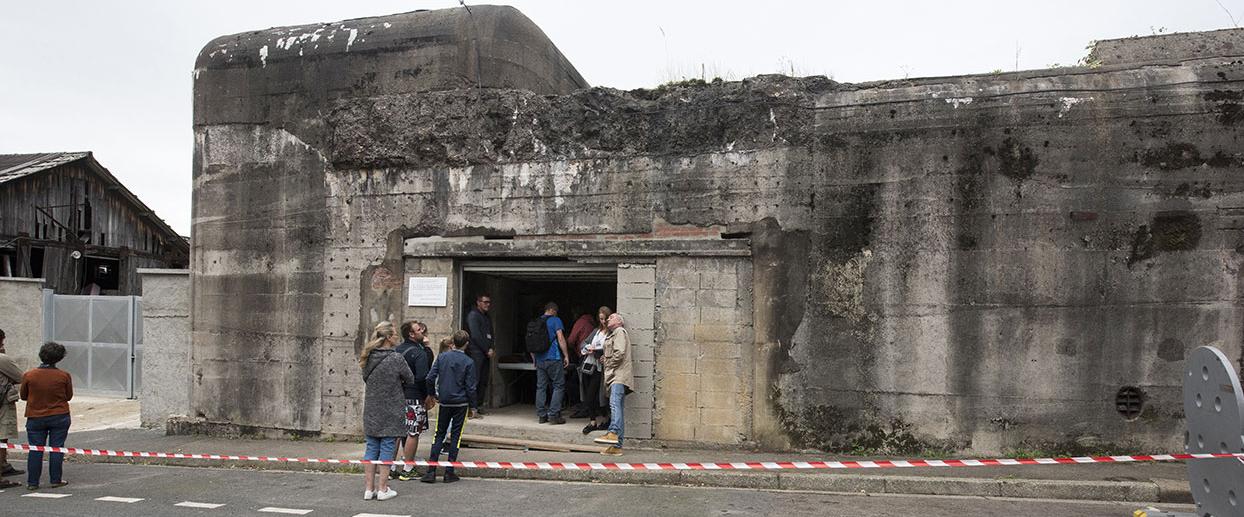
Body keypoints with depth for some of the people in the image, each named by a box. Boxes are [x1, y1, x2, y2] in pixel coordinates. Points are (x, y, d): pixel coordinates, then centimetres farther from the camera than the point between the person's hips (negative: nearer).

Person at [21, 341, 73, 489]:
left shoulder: (28, 376, -8)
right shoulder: (64, 376, -10)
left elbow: (23, 396, 5)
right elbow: (69, 396, 1)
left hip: (35, 418, 1)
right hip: (60, 417, -1)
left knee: (35, 450, 7)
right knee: (56, 448, 5)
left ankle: (32, 482, 11)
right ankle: (56, 480, 8)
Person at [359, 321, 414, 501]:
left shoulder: (368, 358, 3)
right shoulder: (395, 358, -15)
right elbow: (410, 379, -4)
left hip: (371, 411, 5)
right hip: (391, 412, -5)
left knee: (371, 449, 12)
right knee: (387, 449, 3)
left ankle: (369, 488, 16)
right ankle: (383, 489, 7)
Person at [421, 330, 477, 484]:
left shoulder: (442, 357, 0)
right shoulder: (468, 362, -8)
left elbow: (430, 378, -3)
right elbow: (470, 387, -7)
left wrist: (432, 394, 13)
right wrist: (472, 405, 3)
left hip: (444, 402, 3)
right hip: (461, 403, -2)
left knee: (439, 435, 9)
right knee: (455, 436, 4)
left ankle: (431, 471, 4)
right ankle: (449, 472, 6)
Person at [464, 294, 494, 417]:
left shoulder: (487, 318, 22)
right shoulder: (473, 315, -4)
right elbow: (475, 335, -12)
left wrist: (490, 349, 2)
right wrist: (487, 350, -10)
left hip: (486, 353, 8)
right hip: (475, 352, -8)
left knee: (484, 381, 6)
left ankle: (479, 406, 11)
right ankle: (472, 408, -13)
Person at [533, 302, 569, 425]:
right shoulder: (555, 320, -3)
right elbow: (560, 338, -11)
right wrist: (566, 355, -7)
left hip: (539, 359, 6)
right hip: (554, 358, -6)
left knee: (541, 387, 8)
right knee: (559, 386, 0)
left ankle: (541, 415, 9)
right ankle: (553, 415, -6)